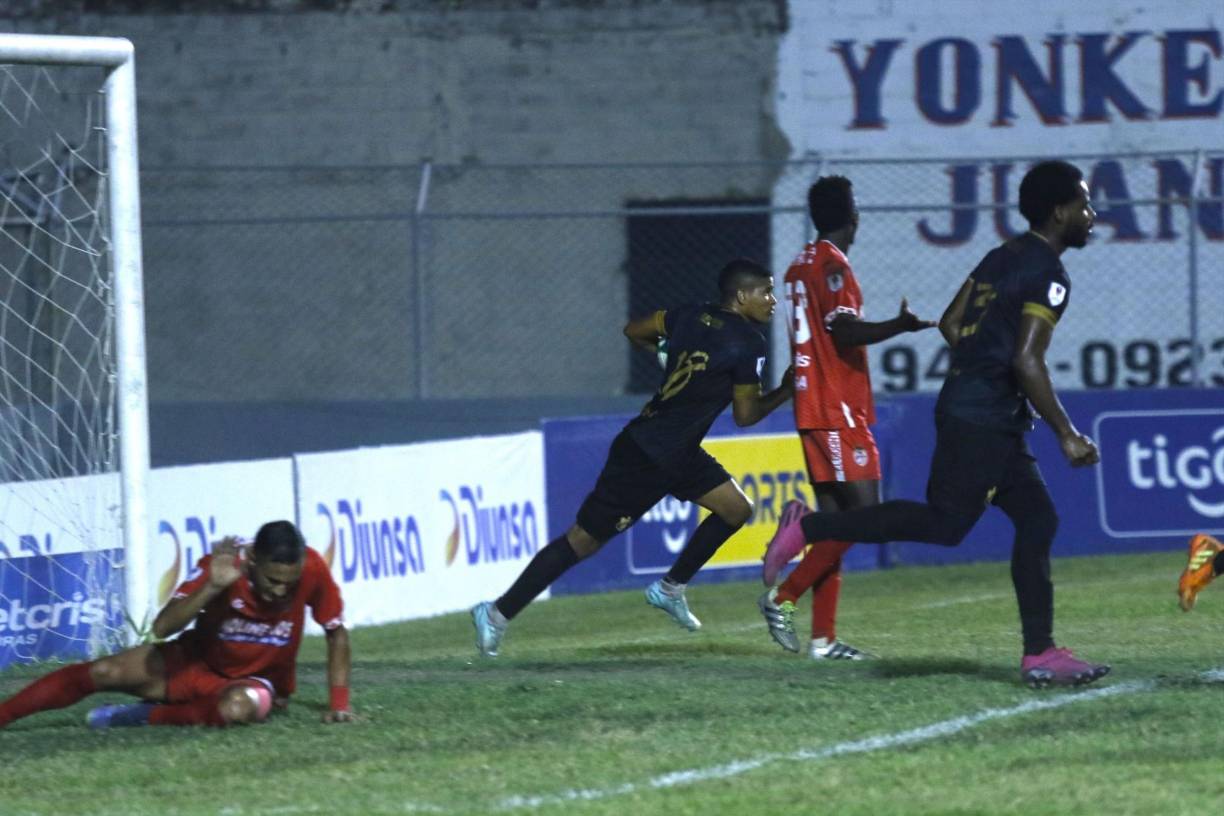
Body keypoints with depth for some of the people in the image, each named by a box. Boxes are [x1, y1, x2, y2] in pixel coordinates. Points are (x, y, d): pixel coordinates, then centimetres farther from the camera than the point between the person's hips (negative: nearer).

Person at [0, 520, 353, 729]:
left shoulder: (311, 570, -25)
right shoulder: (225, 567, -25)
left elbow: (337, 633, -8)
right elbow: (162, 628, -30)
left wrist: (339, 703, -13)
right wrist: (213, 588, -43)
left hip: (256, 679, -1)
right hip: (195, 662, 1)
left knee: (239, 708, -40)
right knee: (103, 673, -16)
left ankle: (143, 716, -17)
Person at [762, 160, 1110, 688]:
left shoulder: (1003, 257, 16)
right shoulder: (1049, 275, -12)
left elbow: (950, 323, 19)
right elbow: (1027, 360, -21)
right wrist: (1067, 435, -18)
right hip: (983, 420, -10)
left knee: (1036, 519, 9)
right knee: (946, 522, -11)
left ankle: (1040, 655, 7)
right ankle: (811, 528, -7)